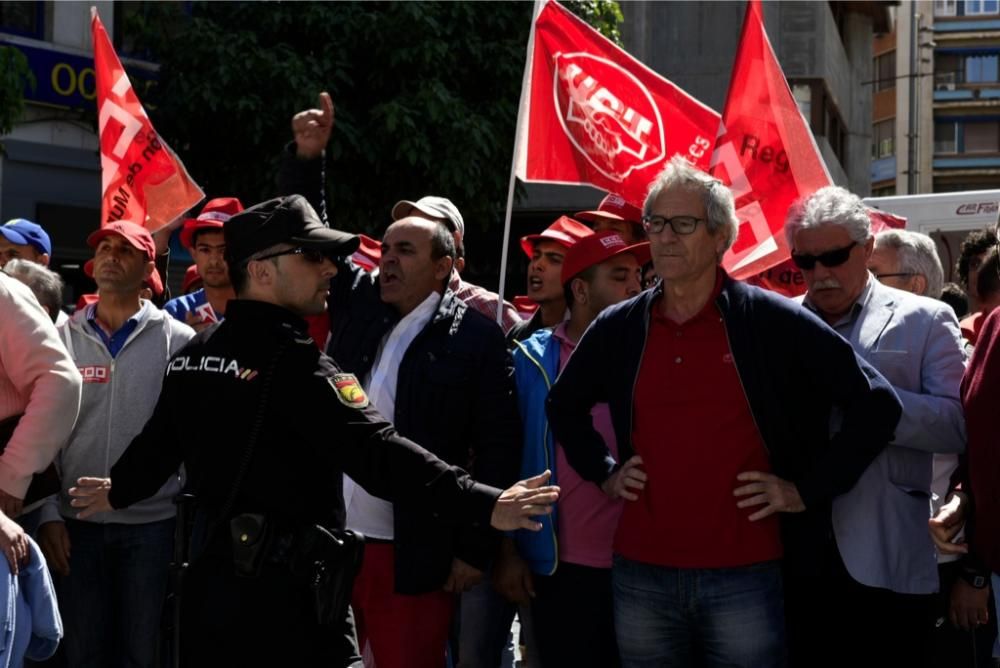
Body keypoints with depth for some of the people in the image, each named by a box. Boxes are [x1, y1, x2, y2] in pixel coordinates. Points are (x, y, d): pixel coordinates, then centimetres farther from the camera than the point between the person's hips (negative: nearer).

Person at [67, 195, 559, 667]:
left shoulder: (192, 356, 8)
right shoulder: (292, 361, -17)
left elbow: (157, 442, 23)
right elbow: (374, 451, -27)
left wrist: (117, 491, 45)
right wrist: (483, 506, -33)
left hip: (211, 578, 9)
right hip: (286, 595, -9)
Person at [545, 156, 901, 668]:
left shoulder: (774, 322, -5)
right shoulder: (618, 328, 6)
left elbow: (875, 402, -3)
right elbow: (563, 405, 25)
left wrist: (810, 490, -5)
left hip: (745, 576, -3)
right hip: (640, 575, 3)